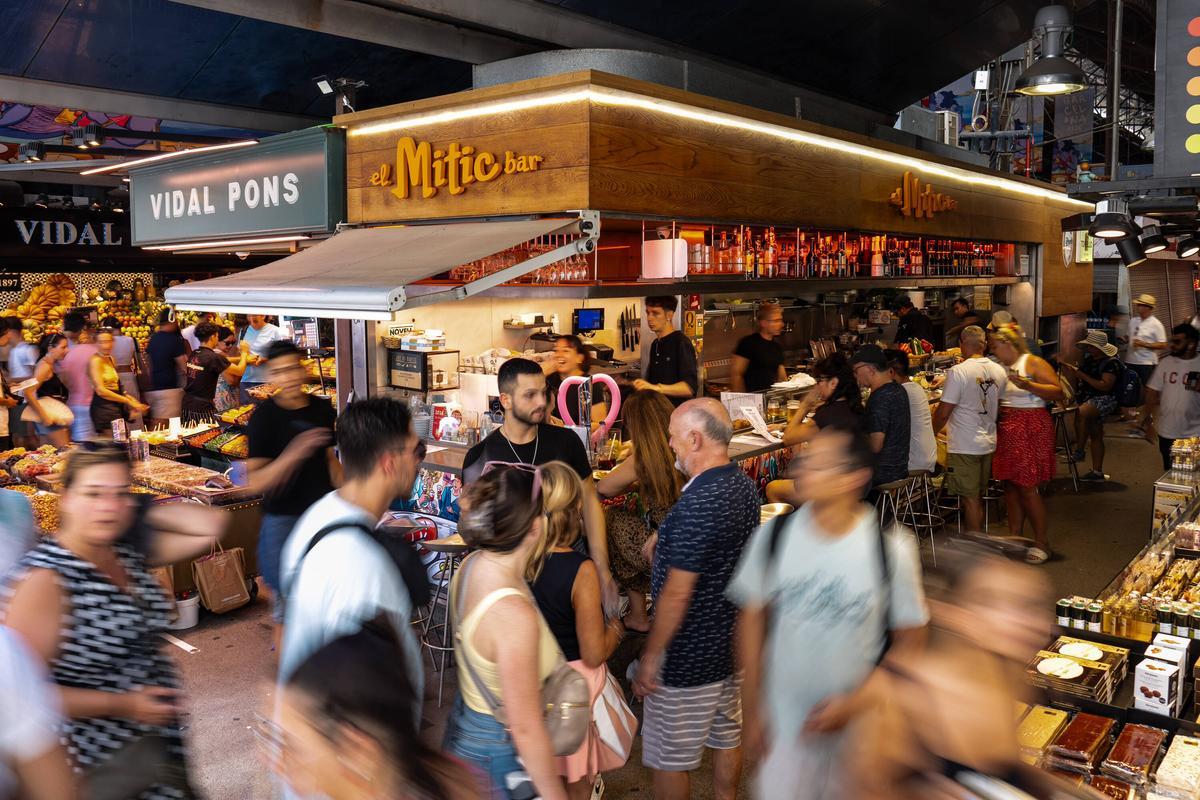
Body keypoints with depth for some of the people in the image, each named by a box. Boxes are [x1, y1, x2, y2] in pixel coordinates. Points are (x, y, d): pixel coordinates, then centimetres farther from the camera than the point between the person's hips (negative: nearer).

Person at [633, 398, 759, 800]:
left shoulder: (697, 504, -29)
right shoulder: (745, 485, 0)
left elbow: (677, 594, -25)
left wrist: (650, 657, -16)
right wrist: (666, 541, 12)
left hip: (688, 658, -9)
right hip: (733, 643, 9)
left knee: (668, 759, 9)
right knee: (727, 737, 24)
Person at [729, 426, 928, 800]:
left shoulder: (892, 548, -16)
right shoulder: (773, 535, -11)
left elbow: (908, 639, -7)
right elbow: (752, 619, -2)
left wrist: (855, 703, -16)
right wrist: (753, 713, 0)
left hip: (860, 719, -1)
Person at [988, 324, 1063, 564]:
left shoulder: (1032, 363, -7)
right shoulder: (999, 367, 12)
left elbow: (1057, 392, -14)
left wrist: (1027, 385, -22)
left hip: (1031, 429, -7)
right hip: (1006, 430, 7)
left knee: (1027, 487, -6)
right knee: (1010, 485, 8)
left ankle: (1042, 542, 6)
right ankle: (1015, 537, 18)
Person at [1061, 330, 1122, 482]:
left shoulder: (1111, 362, -14)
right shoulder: (1089, 359, 11)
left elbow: (1105, 386, -24)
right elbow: (1080, 375, 25)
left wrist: (1082, 375, -26)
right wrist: (1071, 369, 5)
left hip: (1104, 400, -9)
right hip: (1090, 401, 9)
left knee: (1081, 413, -37)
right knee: (1095, 436, 13)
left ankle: (1078, 452, -28)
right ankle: (1097, 472, 20)